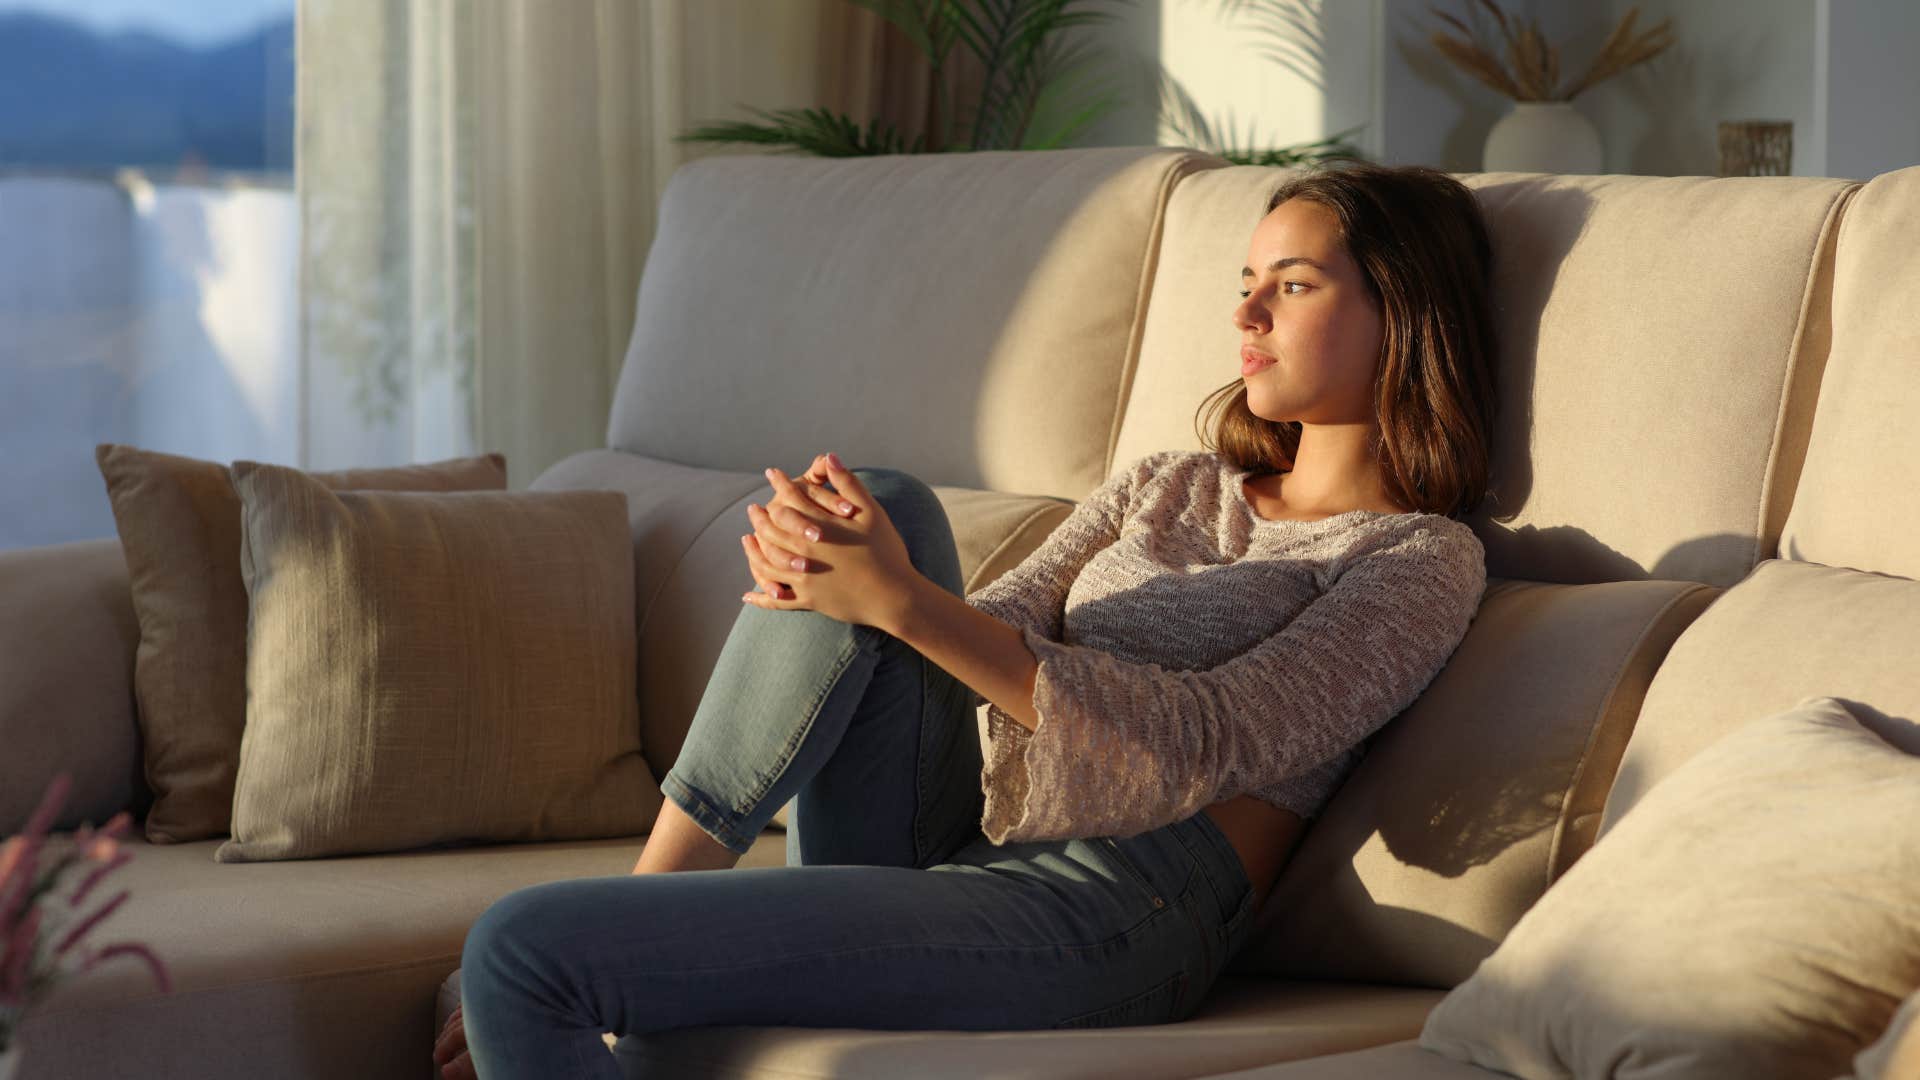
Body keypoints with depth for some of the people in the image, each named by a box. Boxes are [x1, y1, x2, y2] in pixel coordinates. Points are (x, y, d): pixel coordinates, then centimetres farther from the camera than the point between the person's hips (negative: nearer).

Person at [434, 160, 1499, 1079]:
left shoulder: (1425, 559, 1)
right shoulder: (1169, 486, 23)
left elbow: (1203, 743, -14)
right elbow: (989, 636, 10)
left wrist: (903, 602, -21)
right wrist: (836, 577, -15)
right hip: (949, 843, 7)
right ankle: (653, 897, -15)